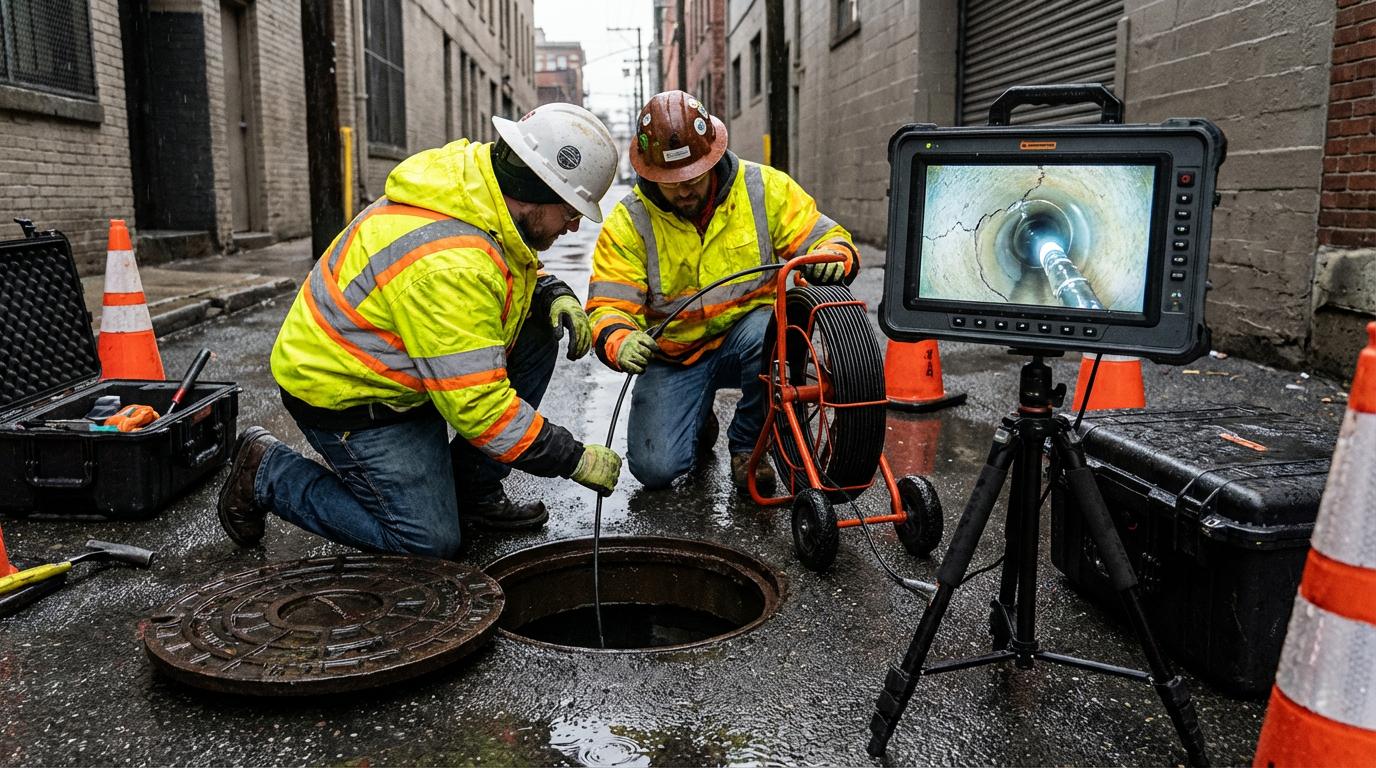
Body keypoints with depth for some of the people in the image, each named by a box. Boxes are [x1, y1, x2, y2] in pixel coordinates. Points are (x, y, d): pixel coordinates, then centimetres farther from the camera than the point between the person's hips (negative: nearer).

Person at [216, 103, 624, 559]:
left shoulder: (478, 178, -7)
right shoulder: (447, 265, -35)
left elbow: (512, 272, 15)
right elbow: (477, 406, -32)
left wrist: (554, 294, -7)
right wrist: (575, 459, -24)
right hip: (344, 396, -9)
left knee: (538, 331, -3)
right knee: (431, 544, -7)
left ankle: (473, 491, 7)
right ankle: (267, 473, 7)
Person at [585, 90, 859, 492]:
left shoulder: (764, 188, -8)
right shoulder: (629, 222, -10)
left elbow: (823, 238, -4)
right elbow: (608, 307, -14)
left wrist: (834, 256, -29)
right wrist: (620, 342, -38)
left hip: (745, 335, 1)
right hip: (673, 356, 0)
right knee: (655, 468, -18)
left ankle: (747, 444, -8)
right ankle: (699, 422, 20)